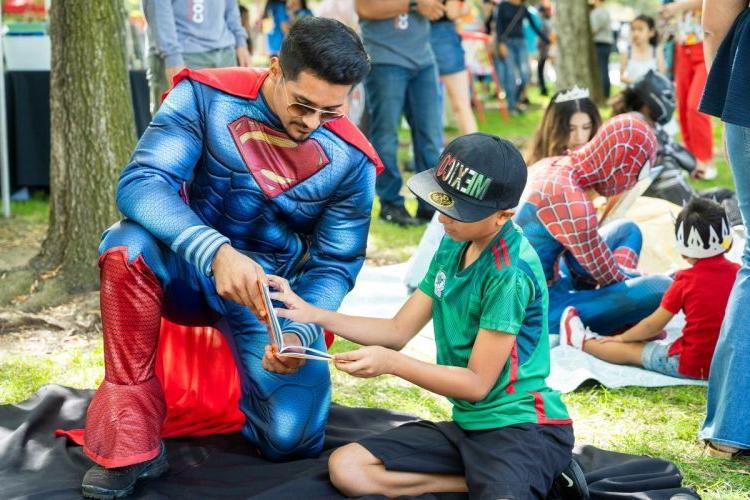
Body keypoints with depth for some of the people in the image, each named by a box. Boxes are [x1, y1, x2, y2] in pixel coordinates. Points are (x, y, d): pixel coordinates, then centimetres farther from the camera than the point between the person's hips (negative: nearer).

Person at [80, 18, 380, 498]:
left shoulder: (351, 160, -12)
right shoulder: (207, 96, -18)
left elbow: (335, 264, -6)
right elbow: (141, 183, -29)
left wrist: (298, 333, -27)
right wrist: (216, 252, -46)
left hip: (277, 294, 1)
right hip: (189, 267, -1)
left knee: (292, 440, -16)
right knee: (128, 245, -36)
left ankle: (252, 376, 23)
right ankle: (131, 441, -25)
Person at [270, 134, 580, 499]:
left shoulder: (511, 273, -19)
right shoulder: (453, 246, 7)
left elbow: (477, 383, -17)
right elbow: (399, 330, 13)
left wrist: (391, 363, -23)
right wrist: (315, 315, 2)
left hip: (524, 427, -9)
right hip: (468, 424, 9)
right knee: (346, 467, -6)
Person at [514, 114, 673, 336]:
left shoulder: (551, 165, 2)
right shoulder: (571, 202, -26)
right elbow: (607, 275, -13)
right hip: (541, 312, -11)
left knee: (627, 231, 22)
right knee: (659, 288, -24)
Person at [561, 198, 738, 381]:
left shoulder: (687, 280, -12)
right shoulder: (738, 273, -1)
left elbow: (653, 325, -3)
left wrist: (622, 337, 14)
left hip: (691, 366, -5)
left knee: (629, 350, 16)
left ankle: (582, 341, 35)